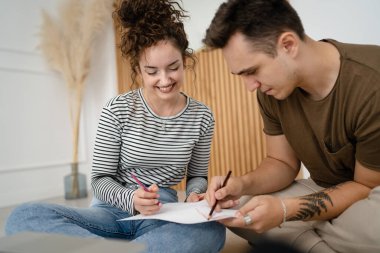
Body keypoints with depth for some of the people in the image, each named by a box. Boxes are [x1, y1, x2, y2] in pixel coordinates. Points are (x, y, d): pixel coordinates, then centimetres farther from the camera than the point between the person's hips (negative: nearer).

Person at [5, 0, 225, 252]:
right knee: (24, 216, -27)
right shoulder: (117, 110, -6)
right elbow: (100, 178, -3)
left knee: (213, 230, -35)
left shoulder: (202, 117, 1)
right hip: (113, 211, 1)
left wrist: (194, 195, -13)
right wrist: (129, 200, -24)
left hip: (162, 216, 0)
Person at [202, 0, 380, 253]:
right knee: (232, 207, -8)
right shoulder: (271, 89, -10)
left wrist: (286, 210, -30)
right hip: (326, 192, 5)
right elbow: (283, 162, 0)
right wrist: (243, 183, -20)